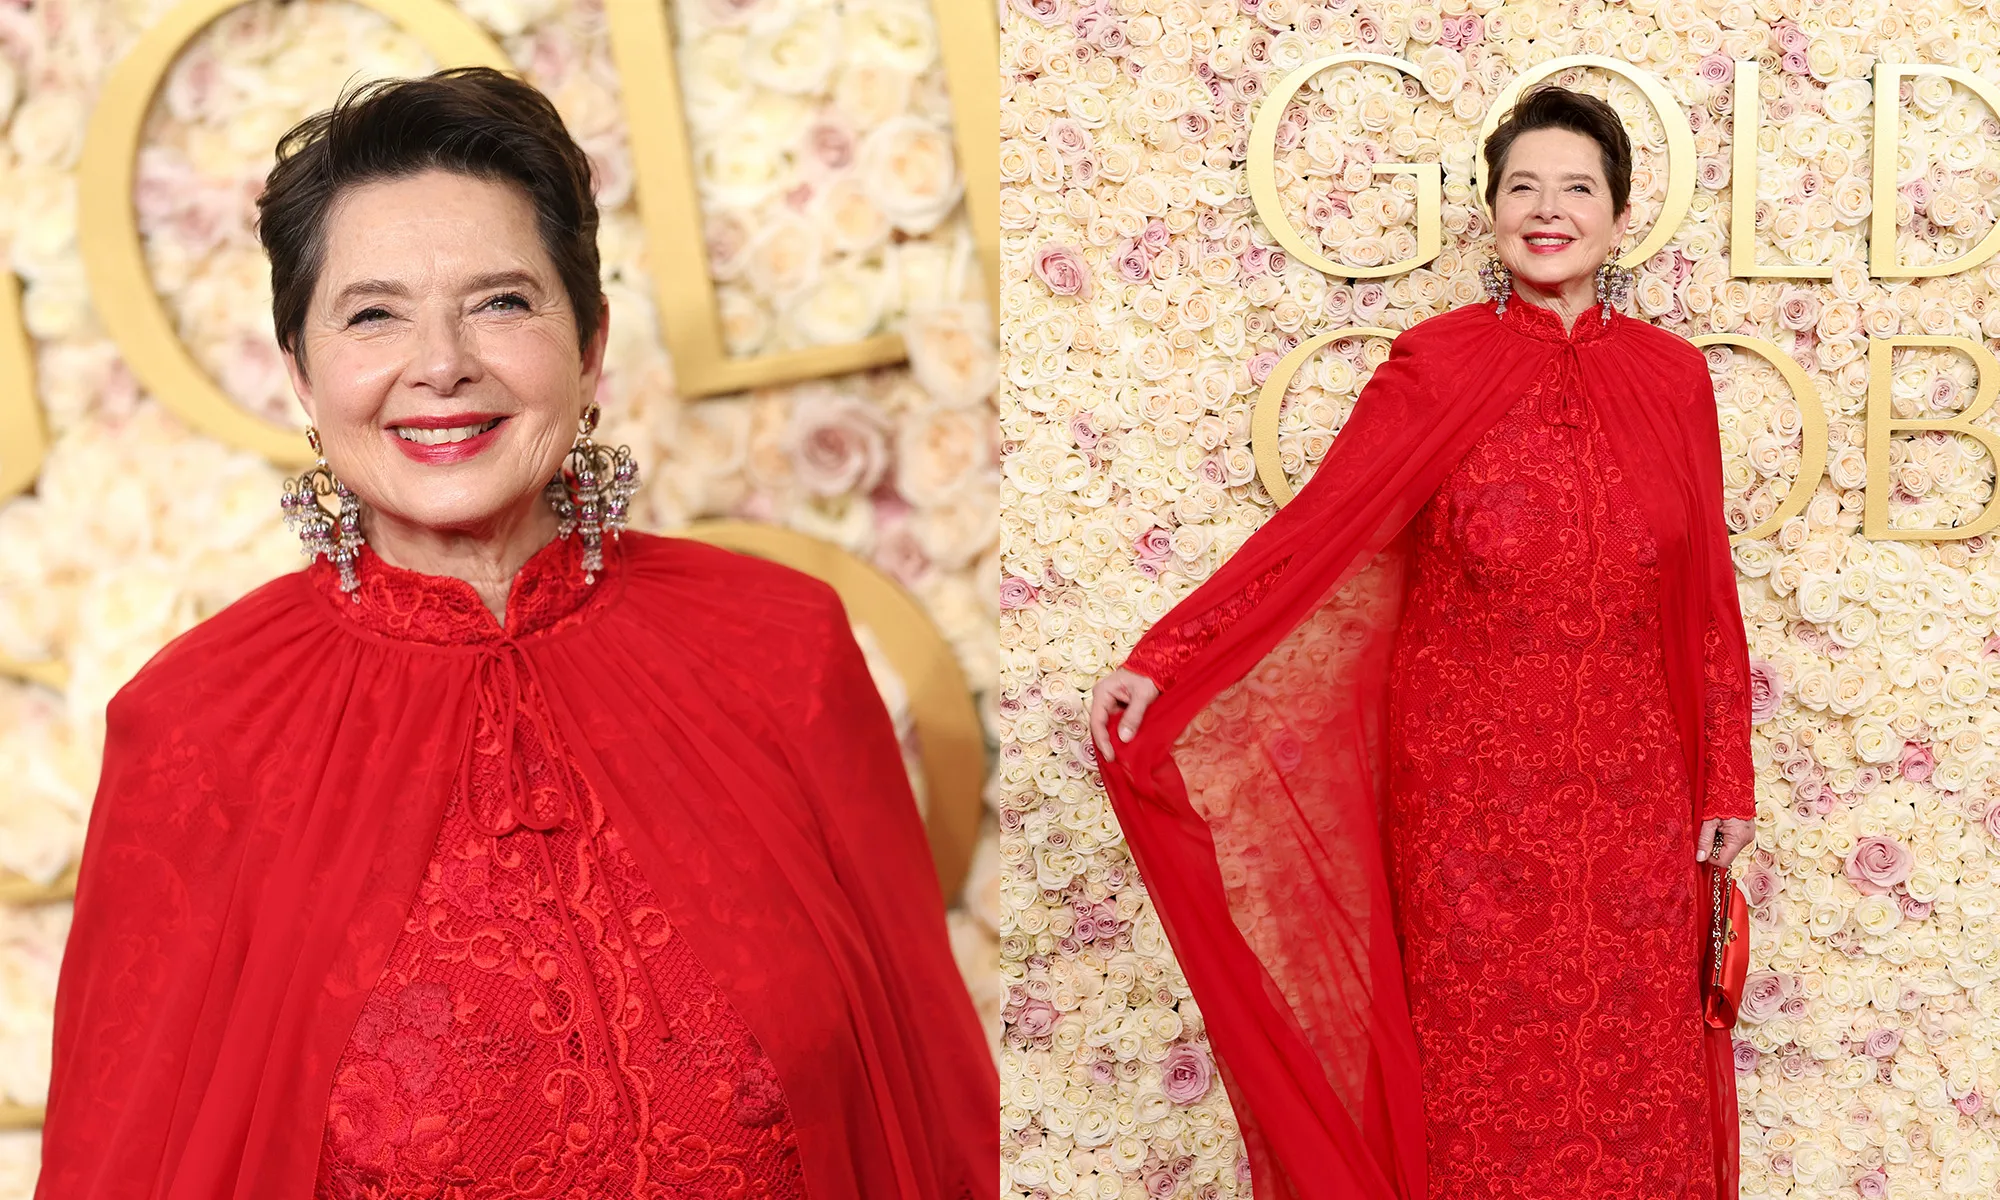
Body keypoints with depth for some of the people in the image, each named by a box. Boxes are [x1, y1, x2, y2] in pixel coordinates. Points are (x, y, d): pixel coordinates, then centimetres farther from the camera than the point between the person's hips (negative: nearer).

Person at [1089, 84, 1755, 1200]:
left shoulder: (1671, 376, 4)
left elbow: (1708, 592, 7)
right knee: (1480, 1073, 7)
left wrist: (1727, 776, 7)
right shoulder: (1437, 366, -4)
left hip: (1633, 795, 2)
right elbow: (1313, 531, -11)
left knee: (1633, 1075, 8)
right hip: (1472, 790, -2)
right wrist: (1164, 661, -20)